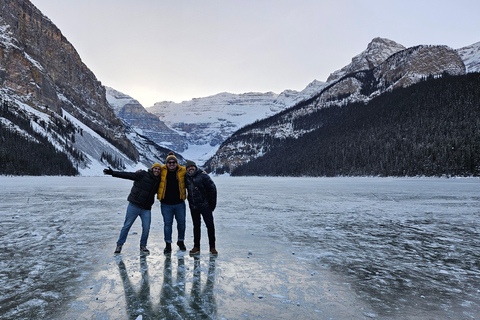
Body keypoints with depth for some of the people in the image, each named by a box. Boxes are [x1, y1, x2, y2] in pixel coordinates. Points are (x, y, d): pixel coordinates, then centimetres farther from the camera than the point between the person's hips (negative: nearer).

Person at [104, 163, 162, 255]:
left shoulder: (158, 181, 9)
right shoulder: (143, 175, -5)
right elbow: (128, 175, -10)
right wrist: (113, 173, -17)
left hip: (146, 209, 4)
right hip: (134, 206, -4)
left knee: (146, 228, 0)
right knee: (127, 226, 4)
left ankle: (143, 246, 19)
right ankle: (119, 245, 20)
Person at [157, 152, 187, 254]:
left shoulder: (183, 171, 0)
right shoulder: (162, 171, 0)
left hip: (180, 204, 1)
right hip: (166, 204, -1)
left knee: (181, 223, 13)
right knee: (167, 223, 4)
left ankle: (181, 241, 33)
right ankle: (168, 244, 17)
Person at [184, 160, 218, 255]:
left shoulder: (203, 175, -11)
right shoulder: (186, 178, 3)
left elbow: (212, 189, -8)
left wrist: (213, 203, -6)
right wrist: (189, 198, 11)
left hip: (205, 205, -4)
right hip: (193, 206, 5)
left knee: (210, 225, -4)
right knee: (196, 226, 13)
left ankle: (212, 247, 8)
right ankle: (196, 247, 23)